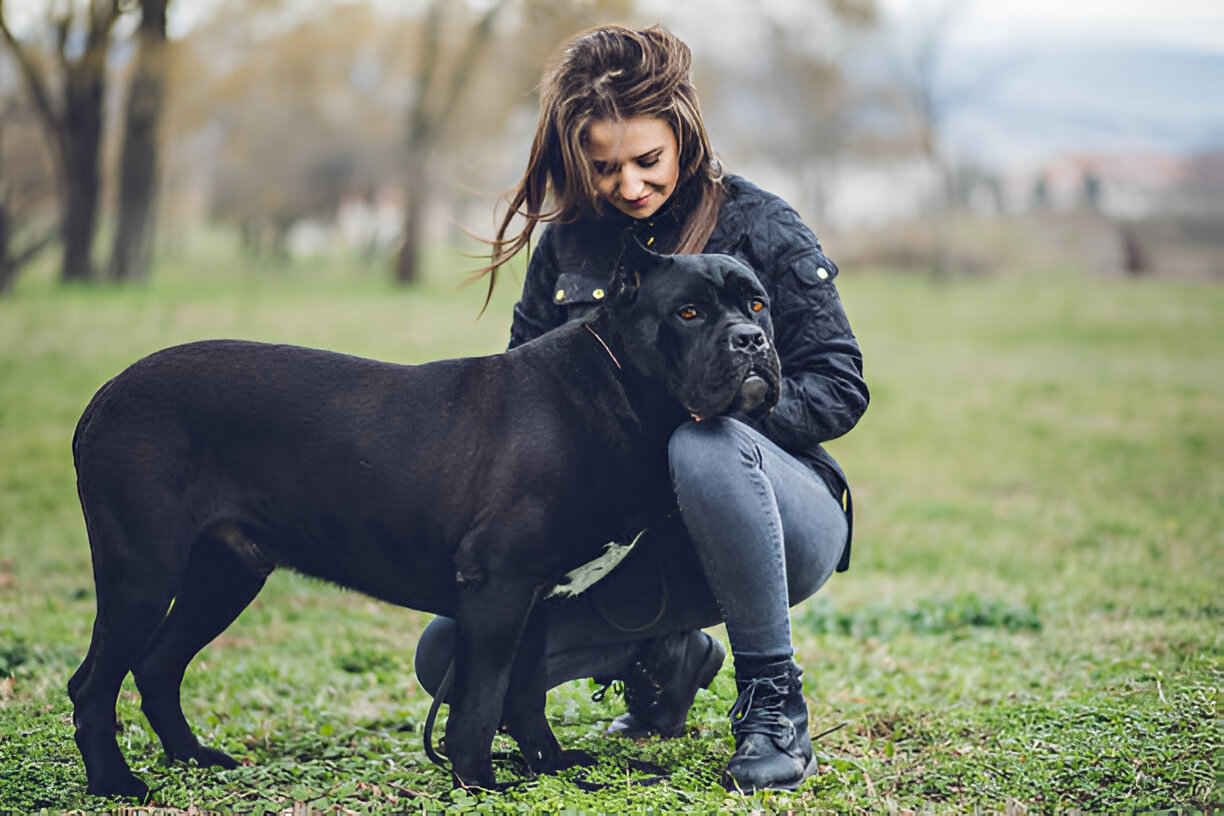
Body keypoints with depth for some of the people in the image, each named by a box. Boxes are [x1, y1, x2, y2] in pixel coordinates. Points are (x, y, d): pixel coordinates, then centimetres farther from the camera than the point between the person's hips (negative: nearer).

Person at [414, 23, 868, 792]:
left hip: (783, 519, -4)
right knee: (452, 660, -10)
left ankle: (775, 700, -20)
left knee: (706, 445, -40)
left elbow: (840, 389, -10)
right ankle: (665, 654, 14)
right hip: (639, 539, 4)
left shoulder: (759, 226, -8)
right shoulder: (567, 246, 4)